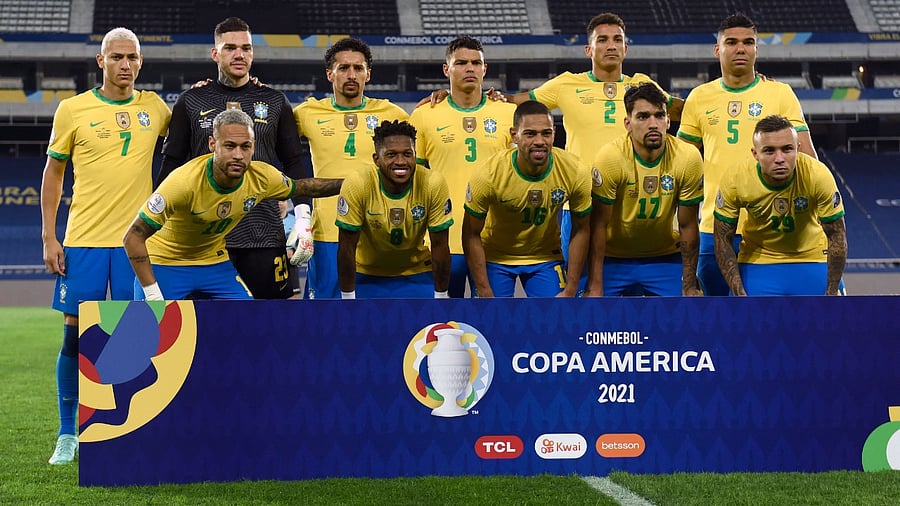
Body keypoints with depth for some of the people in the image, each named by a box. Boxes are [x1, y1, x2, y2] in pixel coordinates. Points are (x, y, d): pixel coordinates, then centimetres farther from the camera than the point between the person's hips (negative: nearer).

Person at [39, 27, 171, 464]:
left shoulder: (154, 108, 6)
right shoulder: (73, 109, 1)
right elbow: (53, 172, 6)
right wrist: (48, 238, 0)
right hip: (84, 239, -1)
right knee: (75, 333, 0)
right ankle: (68, 435, 11)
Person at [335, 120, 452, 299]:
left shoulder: (433, 185, -19)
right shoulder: (357, 185, -23)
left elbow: (439, 246, -10)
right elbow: (347, 248, -15)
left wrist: (441, 298, -6)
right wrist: (348, 300, -11)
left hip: (417, 275, 1)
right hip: (367, 275, -1)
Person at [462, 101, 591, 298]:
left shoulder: (575, 172, -21)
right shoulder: (489, 175, -27)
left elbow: (581, 230, -7)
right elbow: (472, 234, -16)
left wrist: (571, 289, -8)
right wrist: (485, 294, -17)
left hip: (546, 258, 2)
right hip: (495, 258, -1)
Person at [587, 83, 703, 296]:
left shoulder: (688, 158, -16)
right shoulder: (610, 158, -22)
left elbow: (688, 227, -7)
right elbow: (598, 226, -17)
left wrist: (689, 286, -5)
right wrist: (595, 287, -17)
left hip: (664, 258, 2)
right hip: (614, 258, -2)